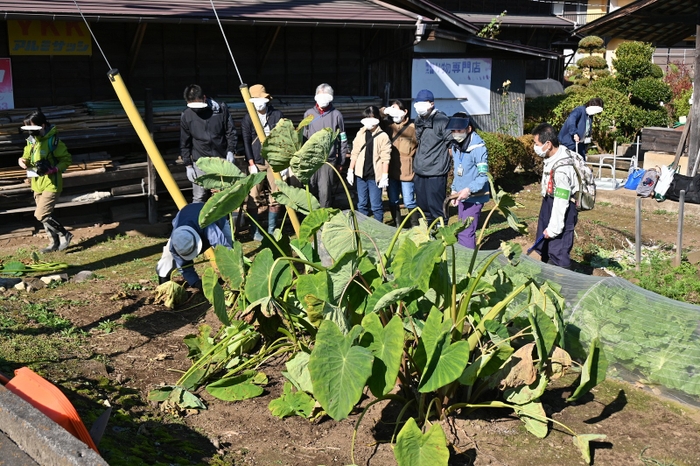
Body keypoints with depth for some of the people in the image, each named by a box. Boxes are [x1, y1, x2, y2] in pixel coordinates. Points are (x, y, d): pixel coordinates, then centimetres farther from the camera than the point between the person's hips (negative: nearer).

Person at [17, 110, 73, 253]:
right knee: (45, 215, 12)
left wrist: (53, 169, -24)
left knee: (41, 214, -14)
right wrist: (22, 160, -6)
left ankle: (65, 235, 2)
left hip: (51, 184, -8)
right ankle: (55, 243, 23)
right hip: (37, 184, 8)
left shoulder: (53, 141, -16)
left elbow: (67, 159, -11)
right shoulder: (31, 140, 7)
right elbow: (27, 157, 18)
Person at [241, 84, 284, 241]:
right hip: (256, 163, -1)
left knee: (275, 196, 4)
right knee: (254, 198, -2)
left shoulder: (277, 115, 5)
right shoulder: (247, 119, 2)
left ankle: (272, 230, 17)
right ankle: (255, 231, 10)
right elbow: (246, 142, -1)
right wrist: (251, 164, -9)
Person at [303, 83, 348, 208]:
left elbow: (343, 140, 7)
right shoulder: (309, 114, 9)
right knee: (311, 190, 4)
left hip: (329, 160, -2)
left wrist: (341, 161, 5)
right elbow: (303, 137, 14)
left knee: (325, 191, -7)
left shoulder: (336, 115, 3)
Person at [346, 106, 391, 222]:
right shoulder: (360, 134, 8)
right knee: (362, 204, 12)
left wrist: (385, 176, -11)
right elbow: (354, 154, 12)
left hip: (375, 176, -5)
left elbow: (385, 158, -8)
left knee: (375, 205, -2)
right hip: (361, 174, 5)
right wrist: (350, 170, 10)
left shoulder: (383, 136, -6)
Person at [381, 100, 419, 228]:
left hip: (406, 171, -5)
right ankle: (397, 226, 25)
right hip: (390, 169, 5)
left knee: (409, 201, 0)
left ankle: (415, 226, 14)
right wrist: (383, 112, -5)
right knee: (392, 201, 12)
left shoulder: (412, 127, -5)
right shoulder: (387, 124, 8)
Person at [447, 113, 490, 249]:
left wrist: (469, 190, -30)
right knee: (461, 231, 15)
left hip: (474, 197, -8)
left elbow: (483, 176, -20)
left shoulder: (478, 148, -19)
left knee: (466, 233, -10)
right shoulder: (455, 146, 6)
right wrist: (454, 190, 12)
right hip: (462, 196, 8)